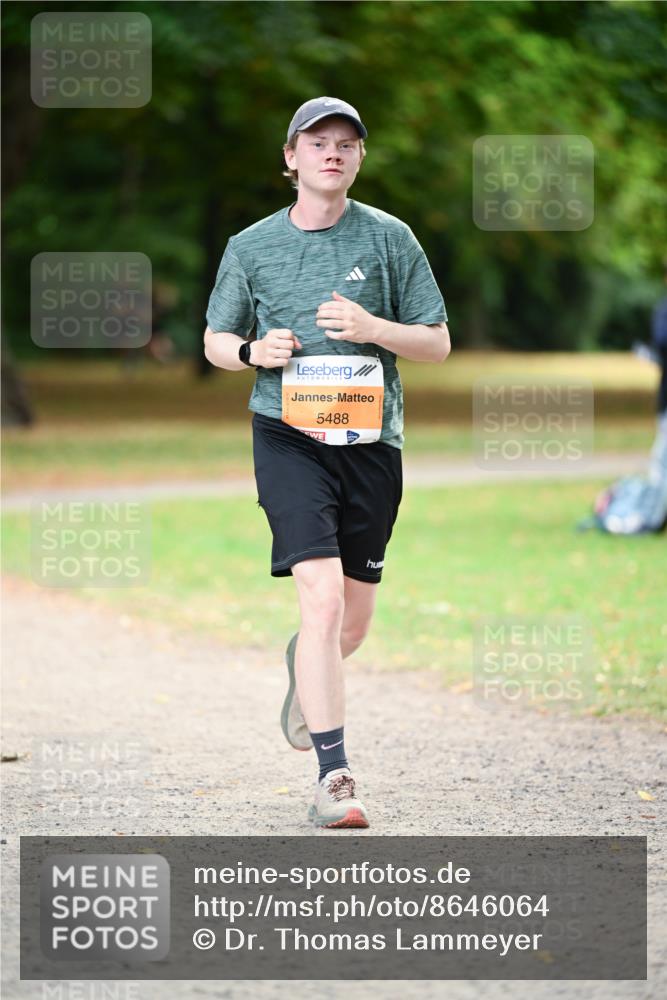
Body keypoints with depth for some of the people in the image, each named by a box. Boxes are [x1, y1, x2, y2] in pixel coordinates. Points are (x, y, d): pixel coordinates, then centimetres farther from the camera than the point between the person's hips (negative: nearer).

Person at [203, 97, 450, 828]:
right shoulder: (251, 248, 5)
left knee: (353, 622, 12)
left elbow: (438, 344, 7)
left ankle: (304, 671, 49)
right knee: (321, 596, -20)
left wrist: (372, 329, -12)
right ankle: (333, 777, -20)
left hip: (371, 441, 2)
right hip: (289, 434, -2)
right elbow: (215, 340, 15)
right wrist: (254, 351, -7)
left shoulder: (389, 239, 5)